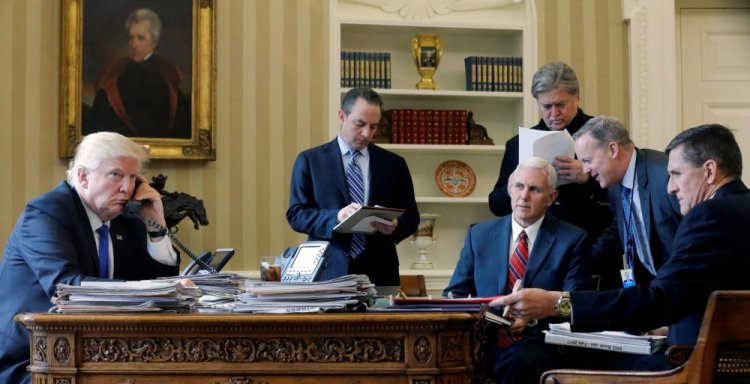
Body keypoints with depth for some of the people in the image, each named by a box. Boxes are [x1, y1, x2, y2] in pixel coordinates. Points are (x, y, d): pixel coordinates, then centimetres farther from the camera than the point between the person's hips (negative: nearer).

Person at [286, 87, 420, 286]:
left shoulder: (394, 164, 10)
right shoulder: (309, 160, 5)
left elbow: (411, 217, 11)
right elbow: (295, 214, -1)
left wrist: (394, 227, -12)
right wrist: (335, 217, -18)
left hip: (379, 275, 2)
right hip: (328, 273, -2)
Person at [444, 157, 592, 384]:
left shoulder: (573, 240, 7)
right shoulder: (479, 235, 16)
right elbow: (454, 293, 17)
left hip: (536, 342, -2)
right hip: (484, 339, 2)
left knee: (518, 361, -39)